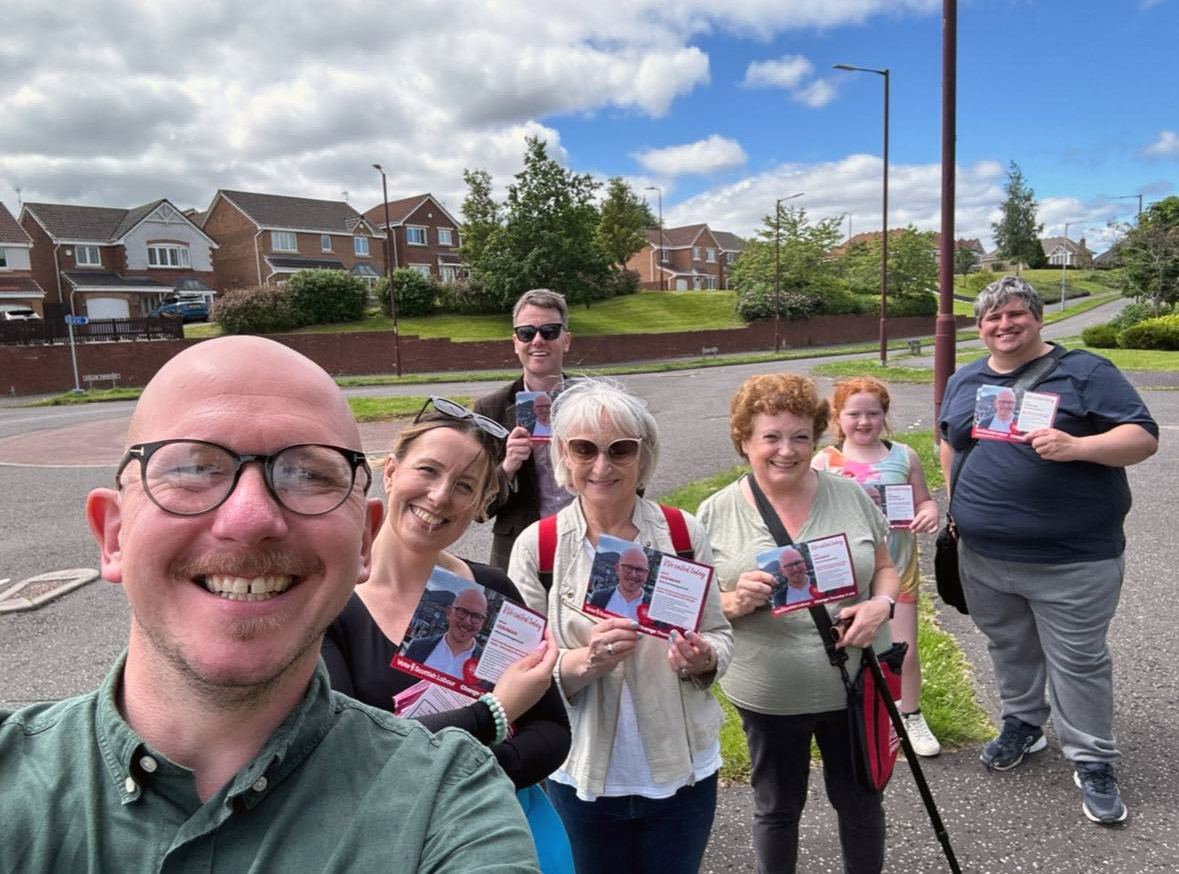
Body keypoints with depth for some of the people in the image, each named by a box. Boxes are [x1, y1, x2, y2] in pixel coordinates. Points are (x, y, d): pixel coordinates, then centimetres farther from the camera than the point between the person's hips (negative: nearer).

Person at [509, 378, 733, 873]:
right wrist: (585, 660, -27)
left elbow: (720, 636, 1)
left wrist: (702, 658, -21)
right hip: (581, 777, 0)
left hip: (682, 771, 1)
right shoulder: (536, 546, -11)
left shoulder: (684, 534, -9)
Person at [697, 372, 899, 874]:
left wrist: (880, 605, -15)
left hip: (854, 685, 2)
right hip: (769, 696, -1)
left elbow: (884, 567, 6)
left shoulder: (850, 495, -3)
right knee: (777, 809, 20)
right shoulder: (716, 513, -10)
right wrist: (735, 602, -25)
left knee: (859, 801, 22)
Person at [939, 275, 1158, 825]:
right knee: (1009, 649, 19)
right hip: (983, 557, 5)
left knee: (1078, 660, 6)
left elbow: (1143, 437, -10)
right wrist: (958, 504, 14)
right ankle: (1022, 724, 40)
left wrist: (1076, 446, -27)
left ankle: (1092, 761, 23)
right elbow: (948, 442, 22)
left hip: (1072, 559, -4)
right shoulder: (964, 382, 10)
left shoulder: (1083, 372, -6)